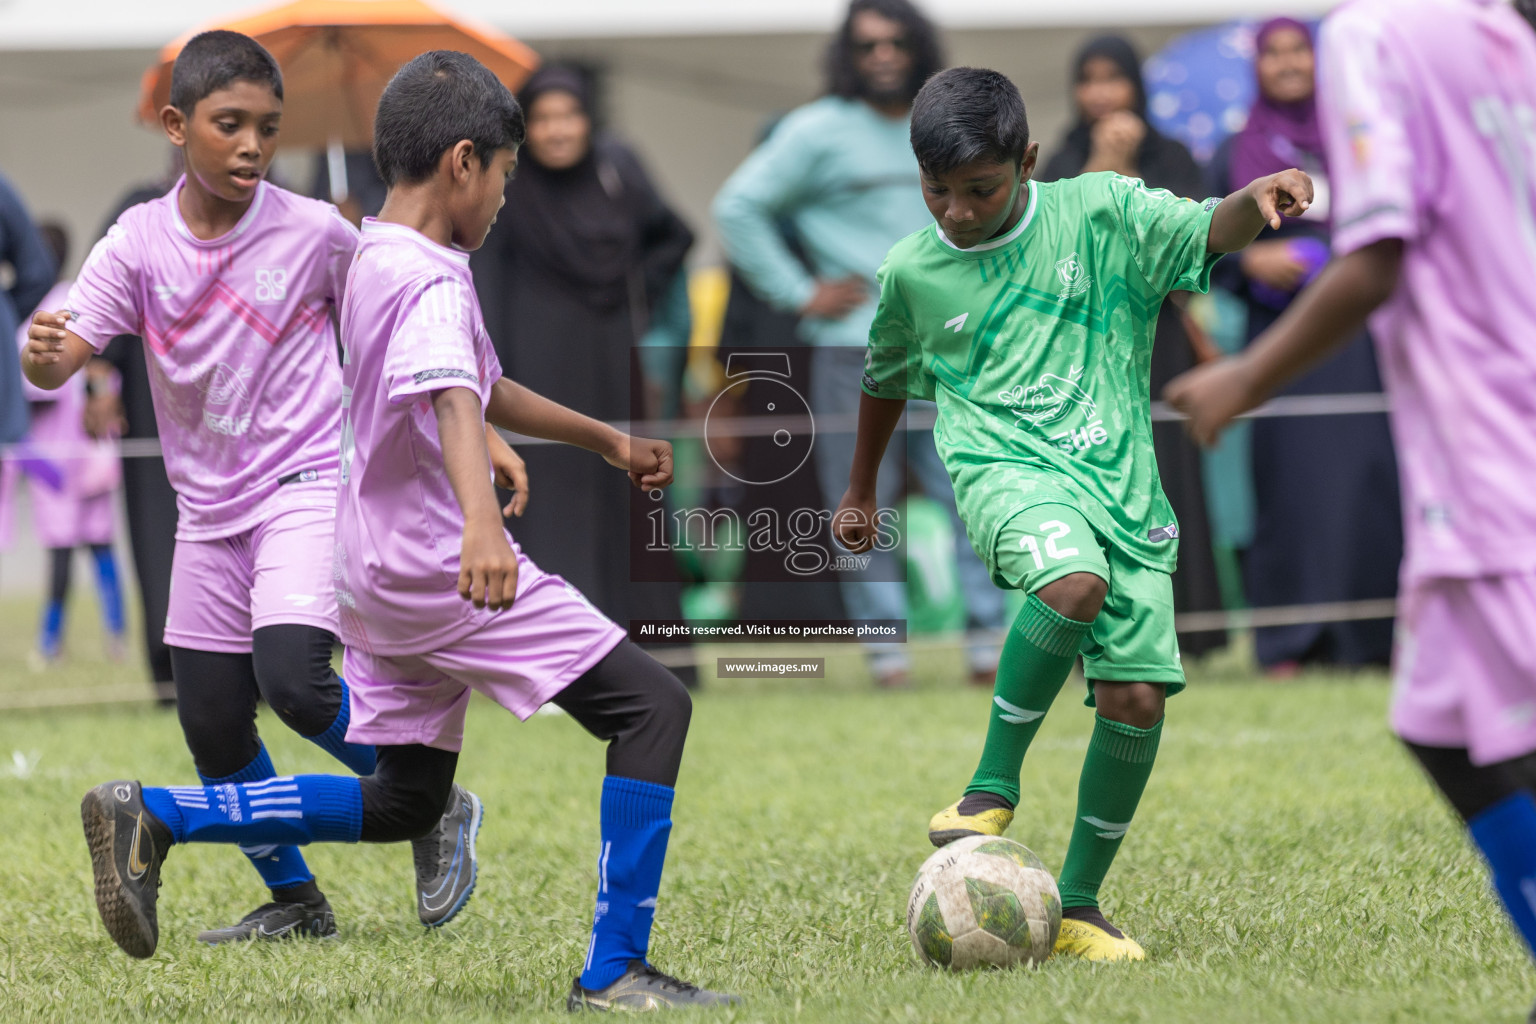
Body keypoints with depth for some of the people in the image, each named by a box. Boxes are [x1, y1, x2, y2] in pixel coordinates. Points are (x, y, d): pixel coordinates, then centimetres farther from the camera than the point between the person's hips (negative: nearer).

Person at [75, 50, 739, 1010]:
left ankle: (151, 816, 13)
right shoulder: (432, 283, -17)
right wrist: (481, 522, -54)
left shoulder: (375, 263, 14)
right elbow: (453, 402, -37)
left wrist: (609, 441, 35)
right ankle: (616, 970, -11)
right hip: (444, 567, -10)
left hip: (384, 572, 10)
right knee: (653, 705, -7)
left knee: (403, 802, 19)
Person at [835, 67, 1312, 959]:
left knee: (1137, 698, -4)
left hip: (1120, 482, 2)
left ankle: (1079, 903, 13)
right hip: (1007, 467, -1)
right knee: (1071, 580, -36)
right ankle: (994, 788, -19)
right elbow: (887, 380, 24)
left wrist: (1256, 199, -35)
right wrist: (861, 491, 36)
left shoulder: (1098, 213, 0)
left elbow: (1211, 231, -12)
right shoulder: (913, 272, 7)